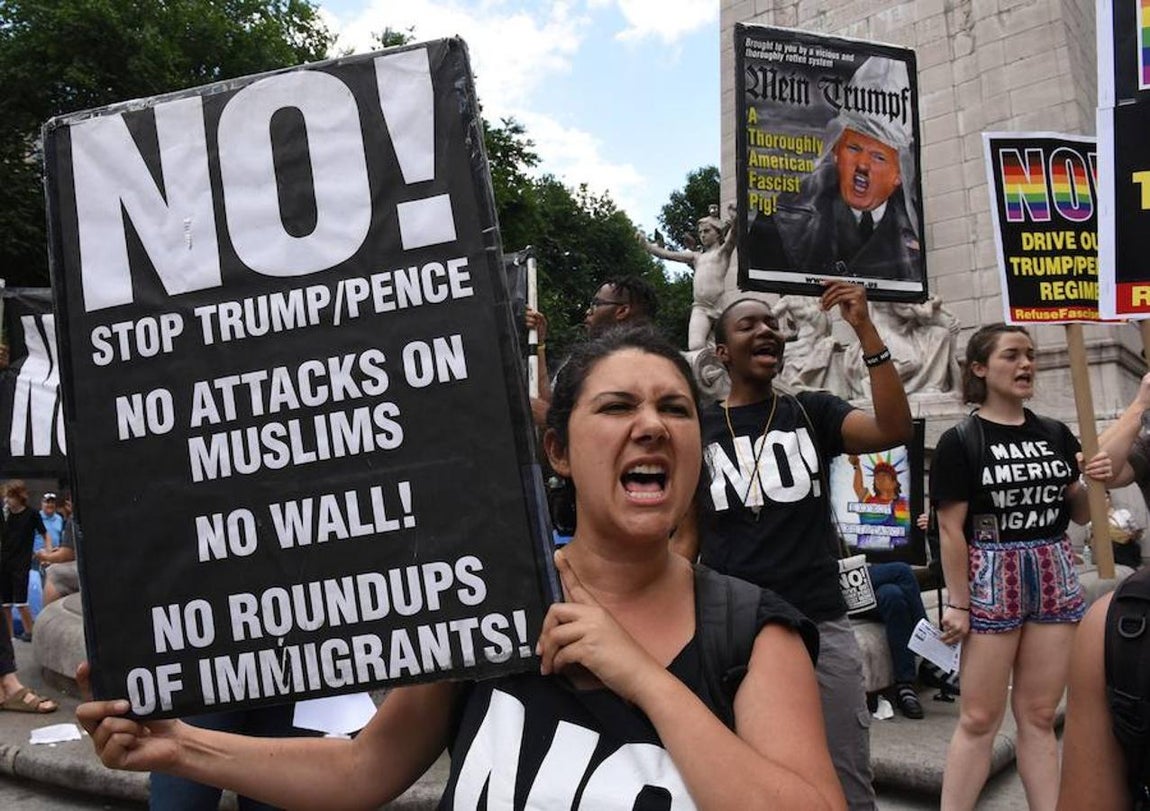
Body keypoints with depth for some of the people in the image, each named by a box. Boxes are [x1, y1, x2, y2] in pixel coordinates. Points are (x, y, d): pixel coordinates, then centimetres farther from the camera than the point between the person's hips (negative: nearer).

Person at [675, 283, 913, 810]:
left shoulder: (812, 412, 6)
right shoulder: (698, 429, 4)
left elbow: (895, 430, -12)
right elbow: (687, 539, 6)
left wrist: (866, 331, -18)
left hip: (821, 627, 1)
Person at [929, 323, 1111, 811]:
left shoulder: (1056, 436, 8)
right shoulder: (960, 442, -8)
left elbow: (1079, 515, 15)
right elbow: (951, 529, -10)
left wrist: (1093, 483, -5)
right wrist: (957, 604, -12)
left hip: (1054, 578, 5)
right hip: (992, 580, -5)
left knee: (1039, 716, 11)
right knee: (979, 717, 0)